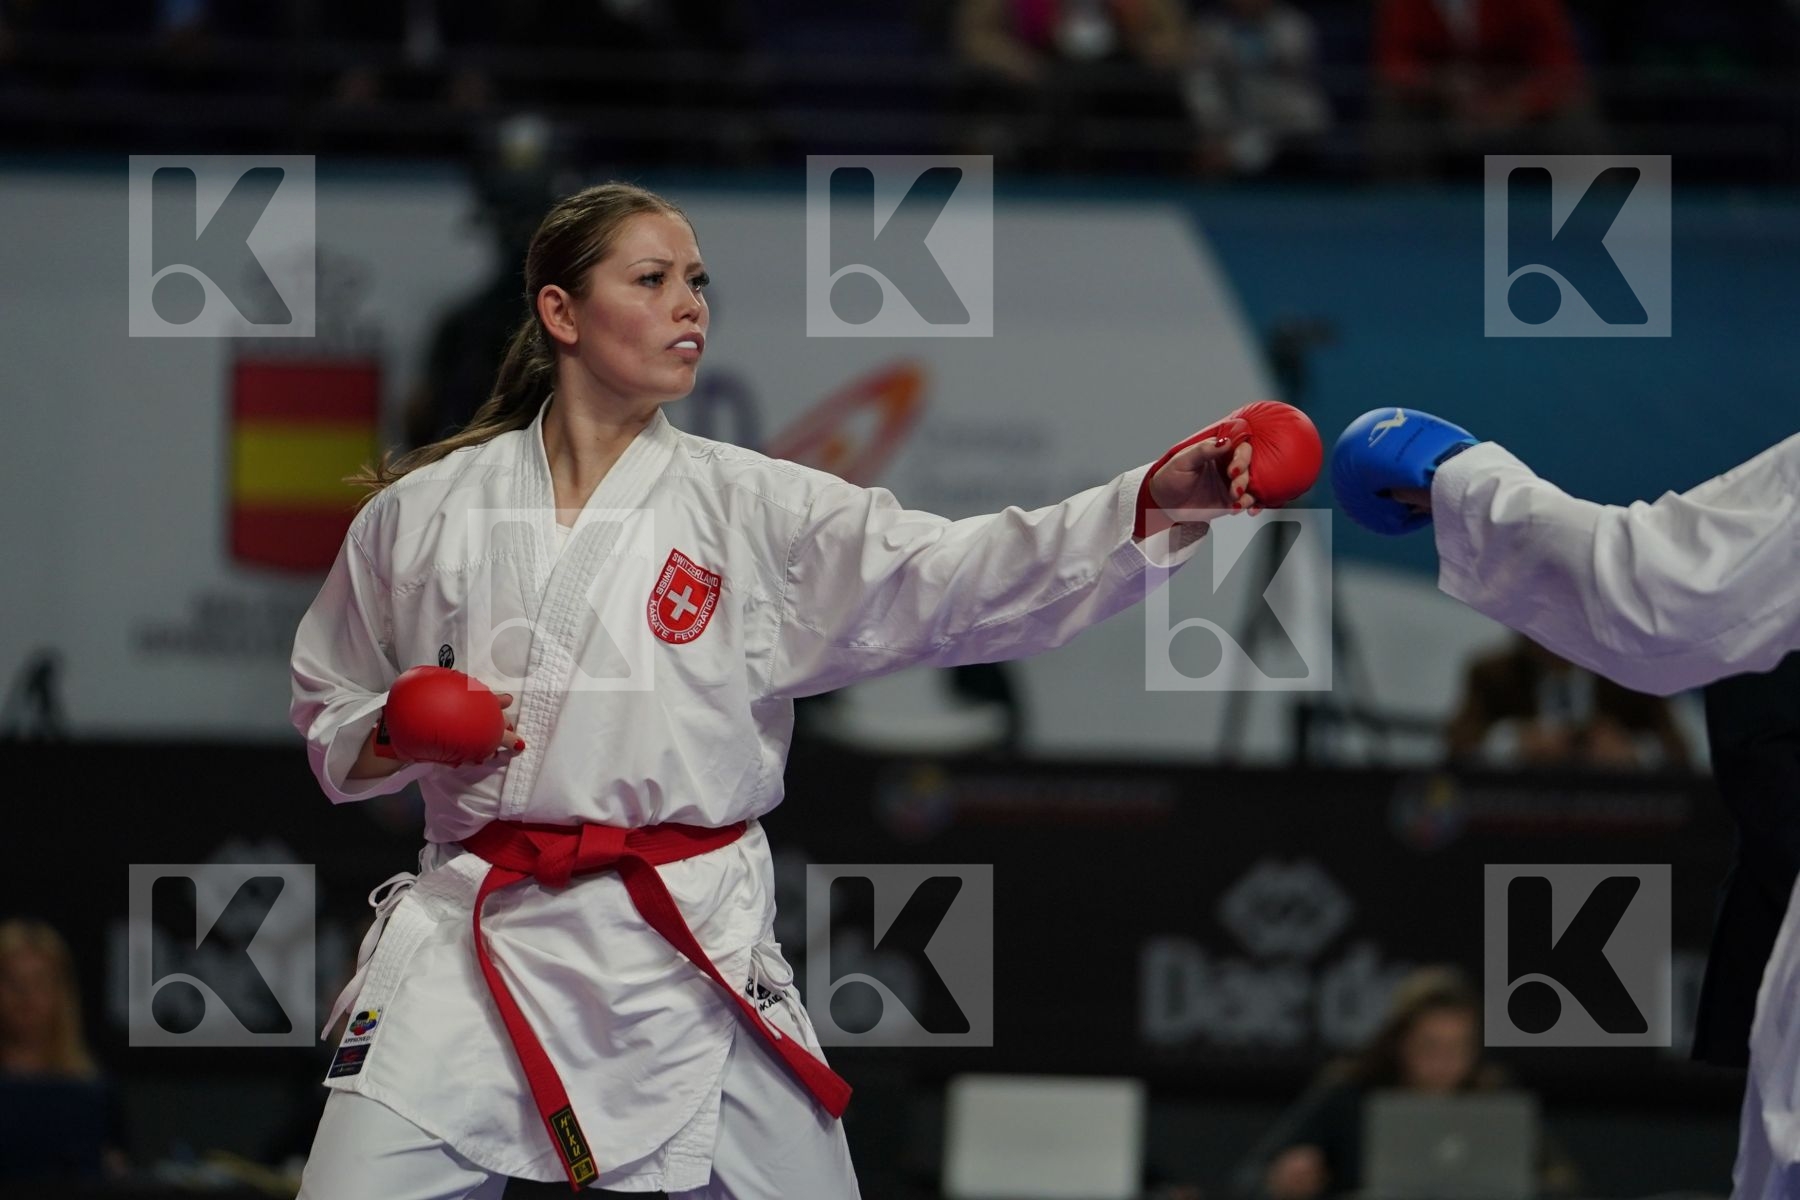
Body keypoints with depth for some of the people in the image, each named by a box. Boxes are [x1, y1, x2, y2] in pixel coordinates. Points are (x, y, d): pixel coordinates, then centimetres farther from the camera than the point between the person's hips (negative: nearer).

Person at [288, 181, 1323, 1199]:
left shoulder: (752, 509, 2)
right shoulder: (424, 510, 5)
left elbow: (966, 581, -9)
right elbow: (329, 715, 17)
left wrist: (1156, 507, -22)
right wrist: (397, 737, -6)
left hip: (689, 955, 0)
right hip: (471, 934, 0)